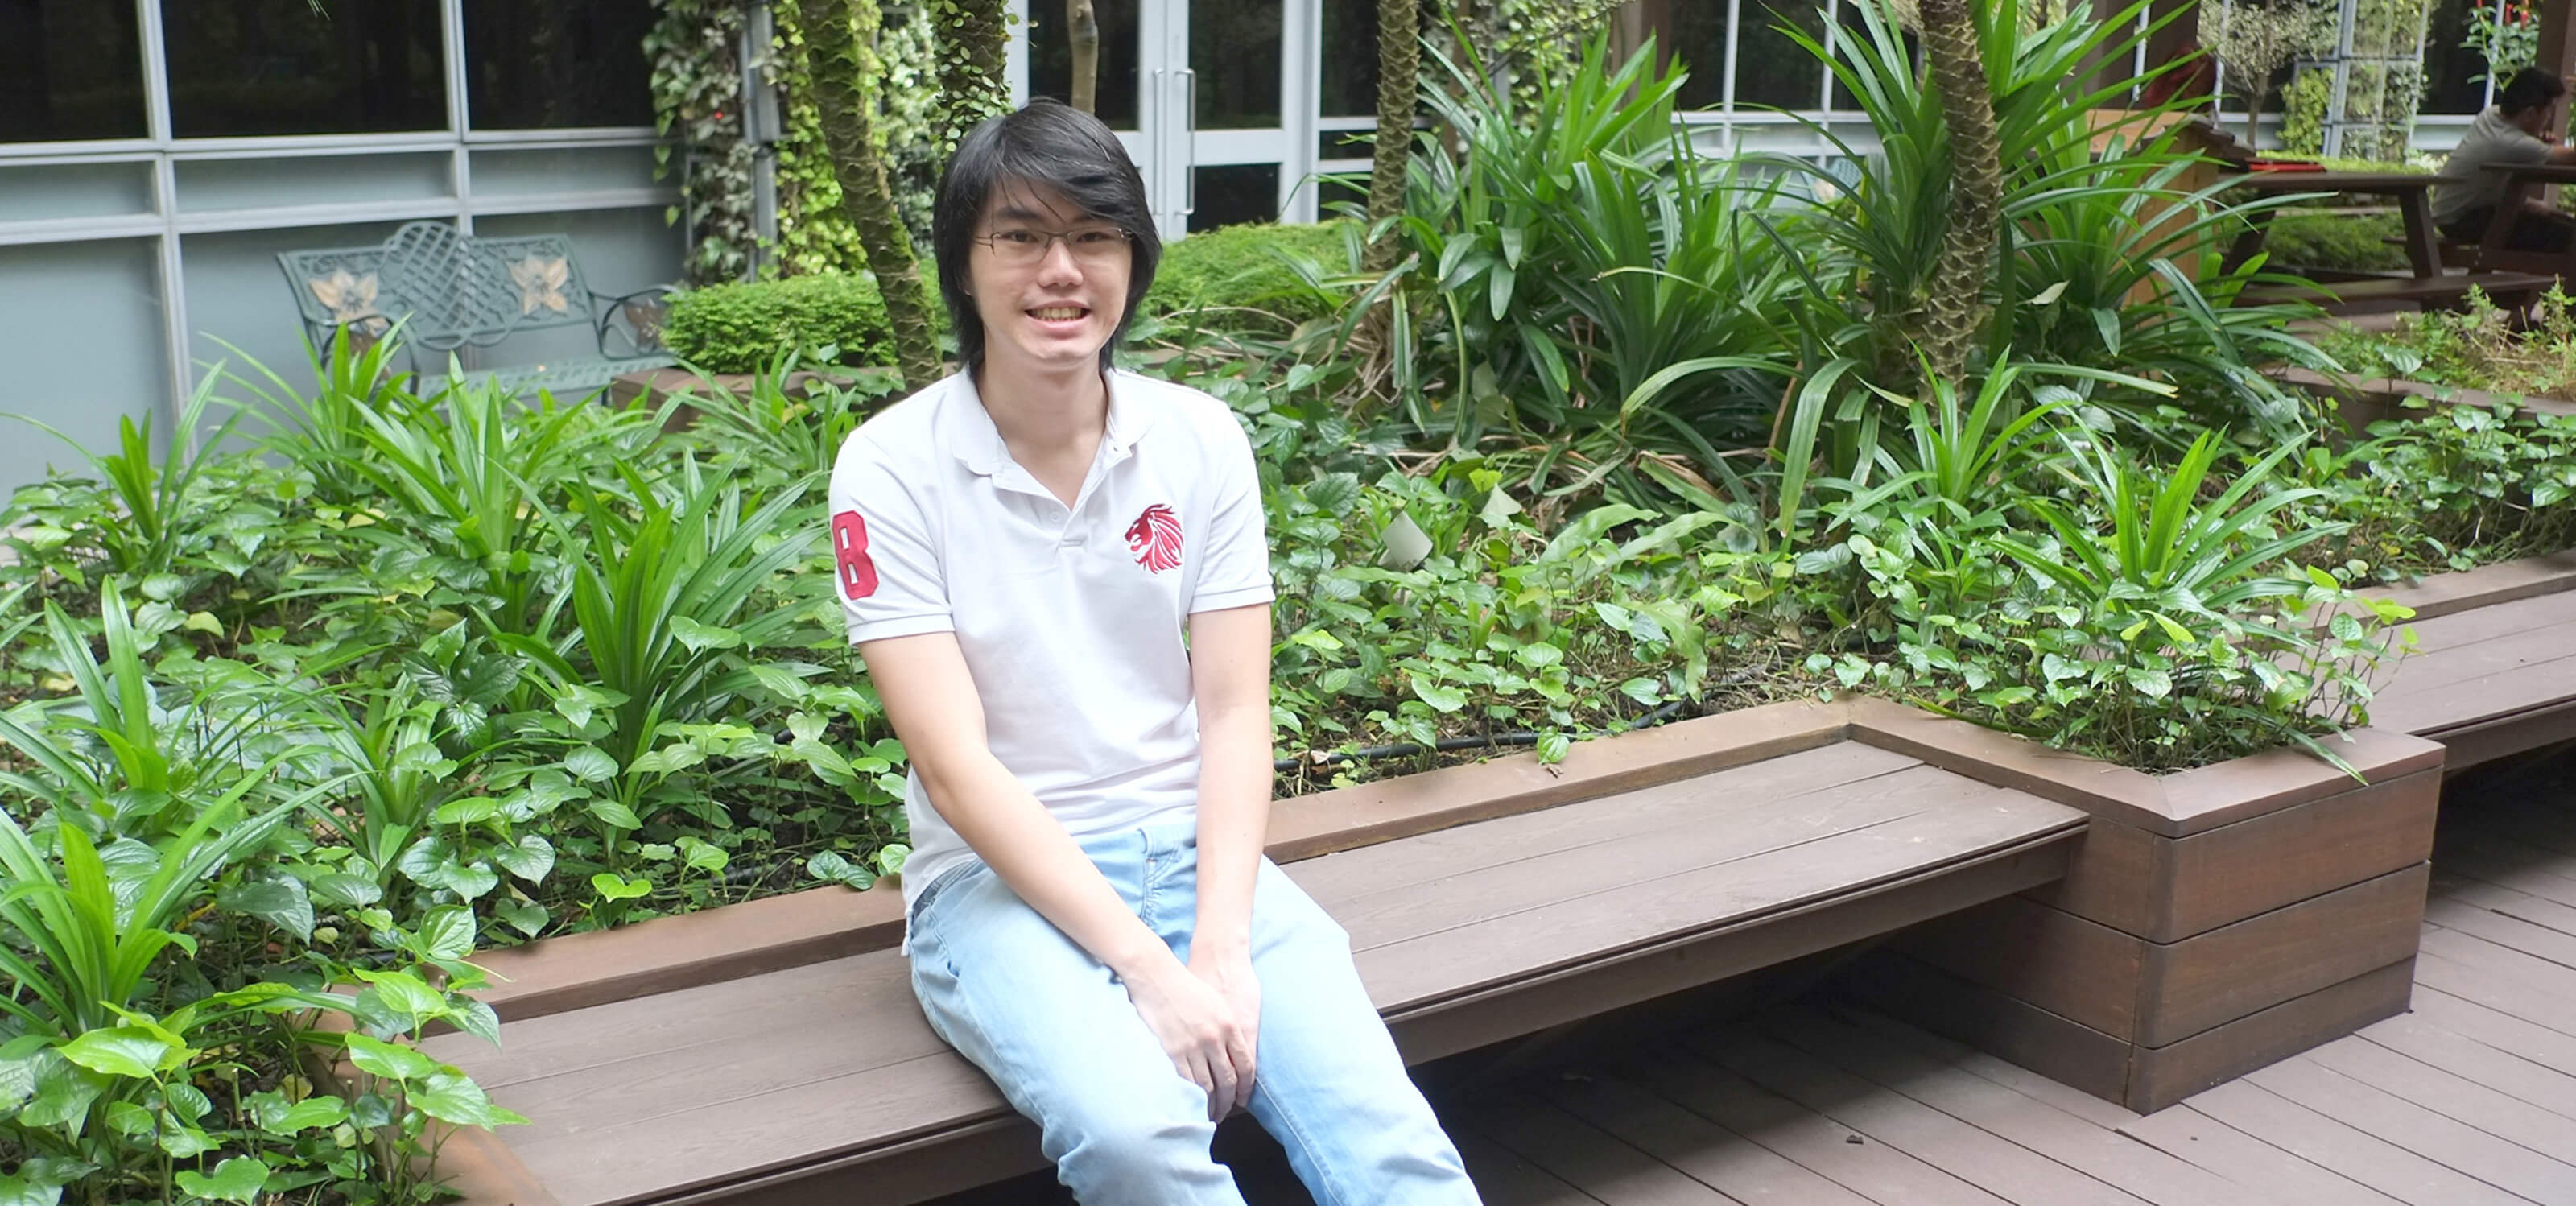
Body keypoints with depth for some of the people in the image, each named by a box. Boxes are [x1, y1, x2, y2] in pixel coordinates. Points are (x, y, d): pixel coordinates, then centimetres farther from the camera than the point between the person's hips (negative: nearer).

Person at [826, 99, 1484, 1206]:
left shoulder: (1201, 441, 3)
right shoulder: (891, 469, -7)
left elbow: (1233, 714, -1)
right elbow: (957, 765, -13)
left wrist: (1221, 949, -16)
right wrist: (1149, 970, -21)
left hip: (1196, 853, 3)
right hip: (1001, 878, -2)